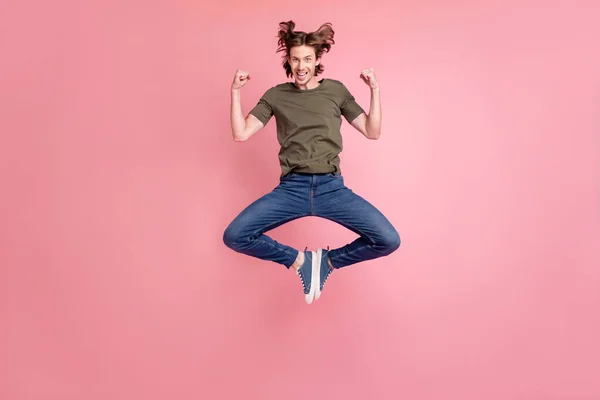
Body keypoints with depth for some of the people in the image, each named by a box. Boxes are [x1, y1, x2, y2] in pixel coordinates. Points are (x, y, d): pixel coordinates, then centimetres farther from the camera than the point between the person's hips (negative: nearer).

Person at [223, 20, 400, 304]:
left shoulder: (335, 90, 12)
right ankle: (297, 259, 4)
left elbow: (372, 132, 10)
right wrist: (235, 91, -1)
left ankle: (329, 260, 9)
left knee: (389, 240, -18)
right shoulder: (276, 95, 11)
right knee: (234, 236, -20)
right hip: (291, 188, 0)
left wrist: (374, 91, 0)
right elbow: (241, 134, 5)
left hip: (331, 187, 0)